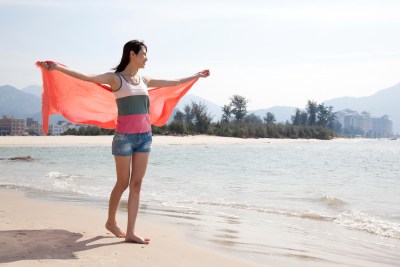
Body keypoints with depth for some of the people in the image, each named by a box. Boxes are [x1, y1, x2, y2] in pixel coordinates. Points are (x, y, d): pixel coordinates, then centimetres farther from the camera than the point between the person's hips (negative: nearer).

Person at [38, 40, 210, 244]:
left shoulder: (144, 81, 15)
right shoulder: (115, 78, -3)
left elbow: (174, 82, 26)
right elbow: (88, 77, -16)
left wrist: (197, 75, 34)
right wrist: (58, 67, -28)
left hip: (145, 135, 6)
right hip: (124, 136, -6)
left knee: (136, 184, 3)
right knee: (123, 183, 4)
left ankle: (130, 232, 7)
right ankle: (111, 221, 28)